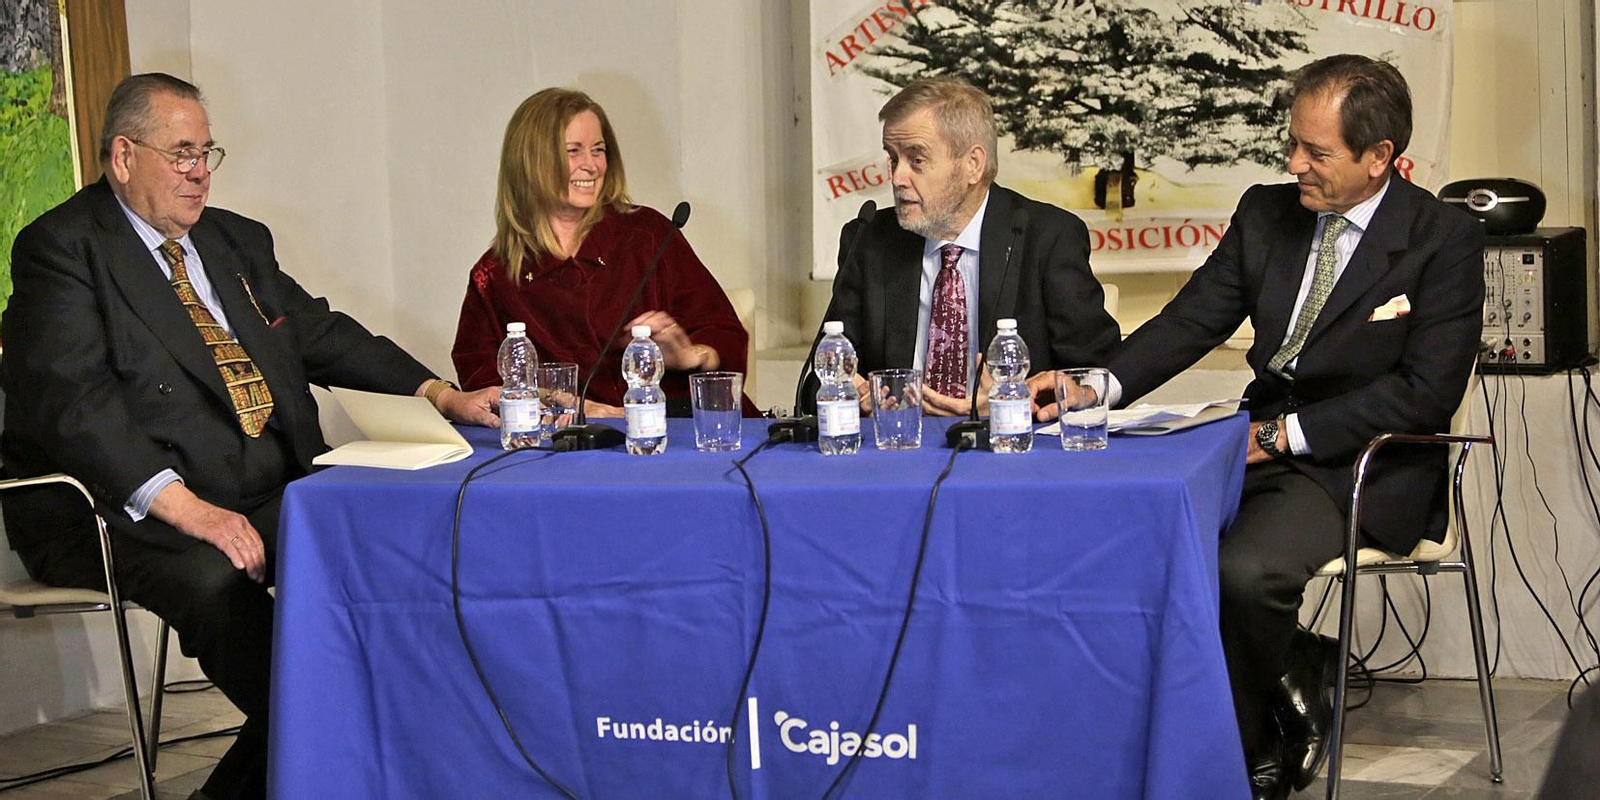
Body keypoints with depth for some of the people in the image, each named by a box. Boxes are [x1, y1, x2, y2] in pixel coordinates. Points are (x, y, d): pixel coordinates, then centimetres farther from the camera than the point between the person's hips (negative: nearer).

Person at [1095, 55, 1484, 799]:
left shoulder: (1446, 240, -7)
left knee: (1242, 571, -32)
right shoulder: (1266, 213, 8)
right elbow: (1190, 321, 6)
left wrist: (1286, 432, -18)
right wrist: (1099, 387, -12)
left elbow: (1427, 393, -13)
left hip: (1362, 467, -6)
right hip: (1264, 447, 6)